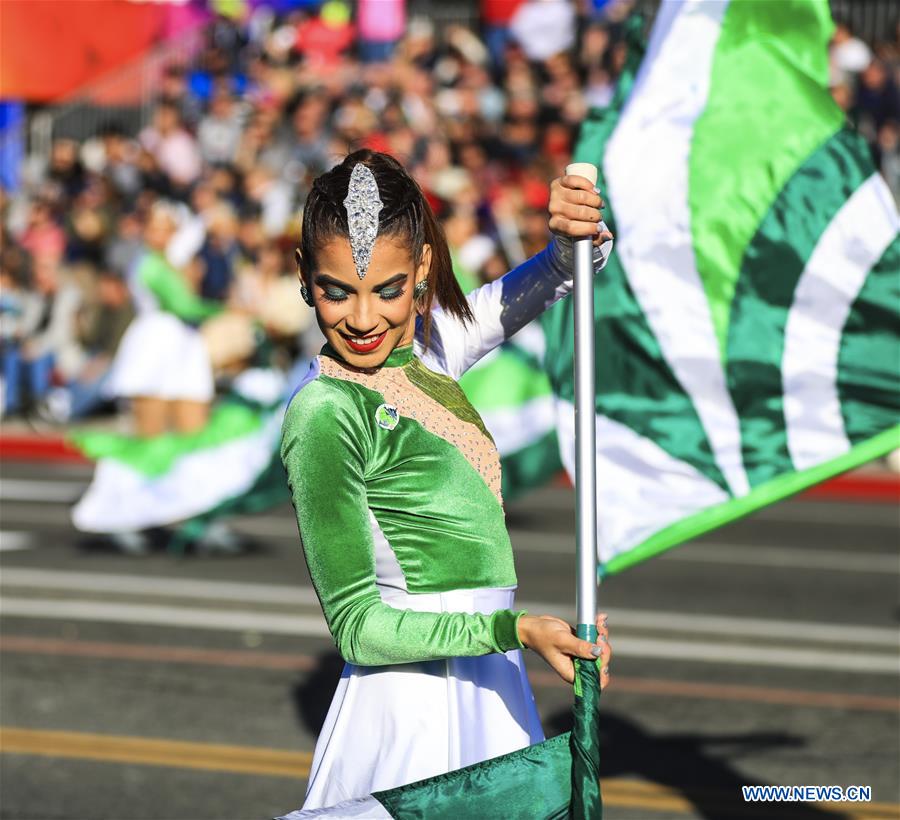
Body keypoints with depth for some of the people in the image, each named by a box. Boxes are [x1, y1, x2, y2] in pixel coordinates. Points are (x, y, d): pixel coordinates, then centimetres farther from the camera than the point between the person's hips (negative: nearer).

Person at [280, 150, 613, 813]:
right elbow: (357, 627, -15)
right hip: (413, 708, -7)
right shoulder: (324, 416, -16)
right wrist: (513, 629, -22)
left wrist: (580, 237, -8)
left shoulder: (427, 349, 5)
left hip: (491, 695, 7)